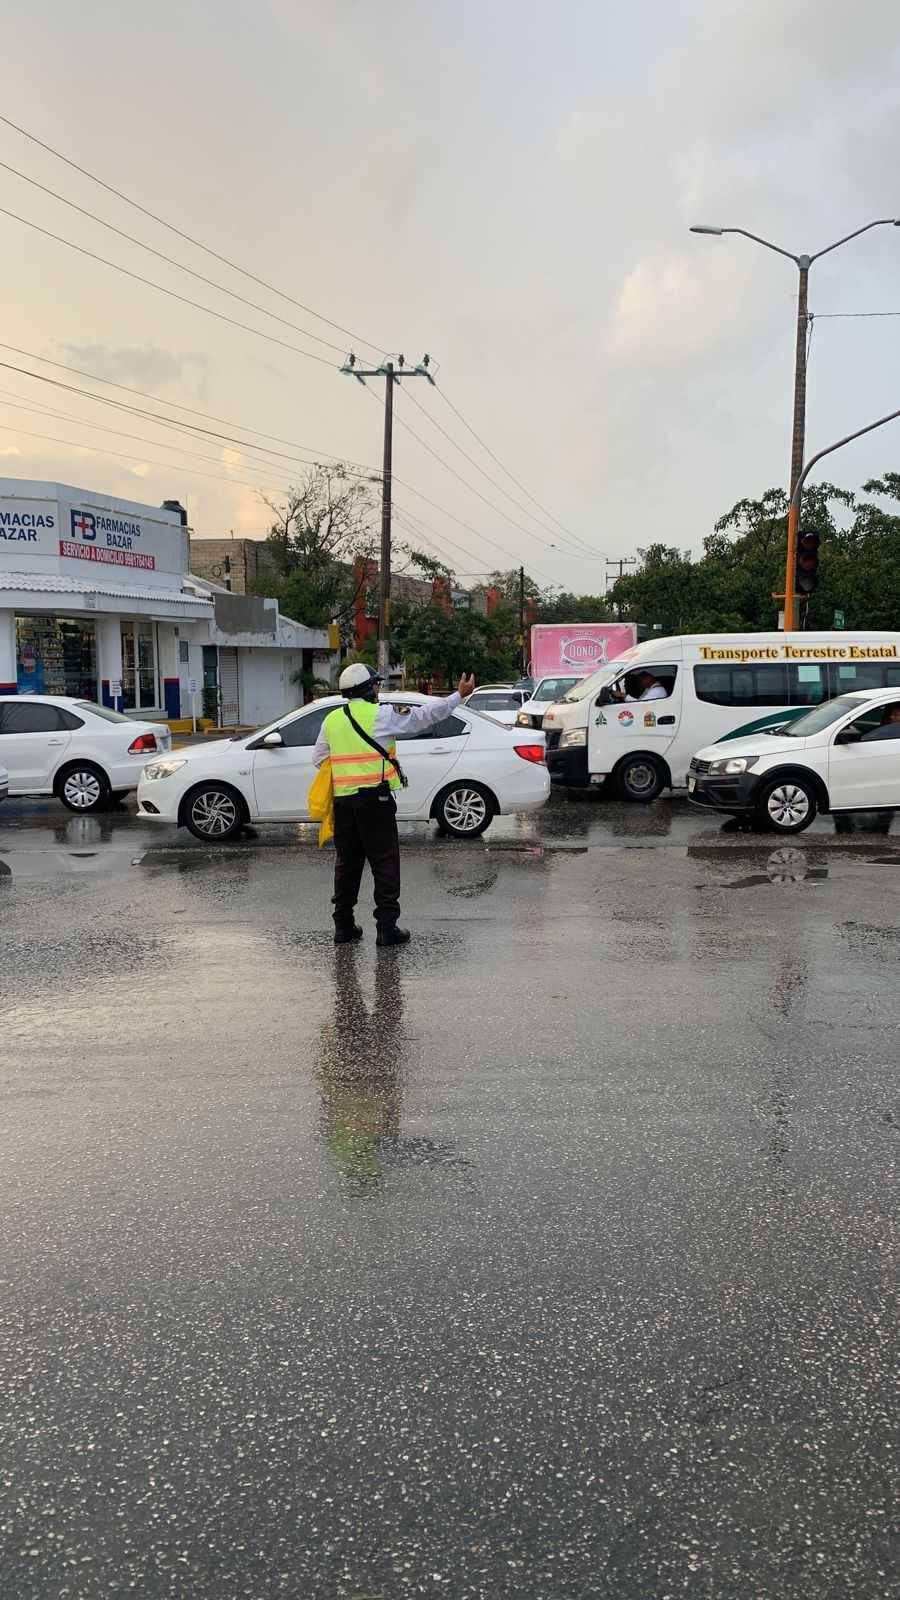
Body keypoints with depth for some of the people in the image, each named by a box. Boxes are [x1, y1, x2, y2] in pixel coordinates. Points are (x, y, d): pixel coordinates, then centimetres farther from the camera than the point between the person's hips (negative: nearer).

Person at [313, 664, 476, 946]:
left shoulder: (331, 720, 11)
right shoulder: (381, 714, -5)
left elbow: (318, 757, 16)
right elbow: (424, 715, -2)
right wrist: (459, 695, 5)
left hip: (343, 801, 5)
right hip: (375, 798, -5)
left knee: (347, 862, 13)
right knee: (385, 862, 1)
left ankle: (344, 926, 17)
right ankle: (387, 927, -1)